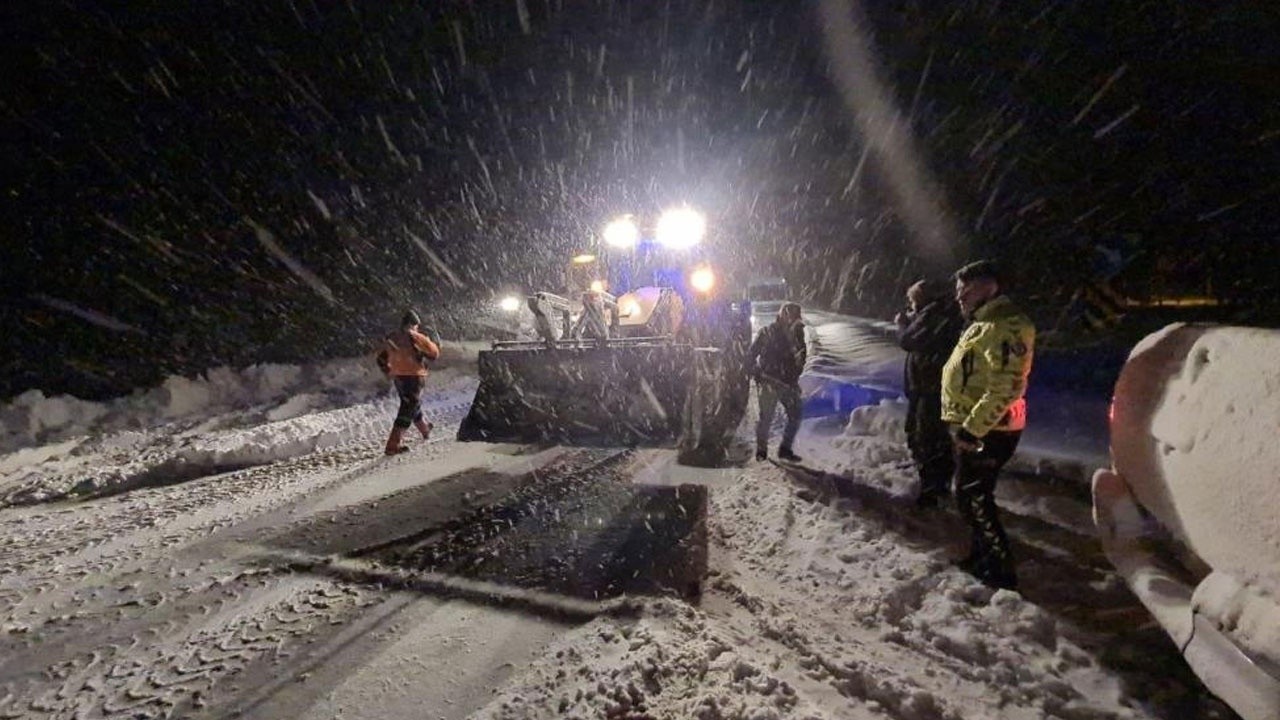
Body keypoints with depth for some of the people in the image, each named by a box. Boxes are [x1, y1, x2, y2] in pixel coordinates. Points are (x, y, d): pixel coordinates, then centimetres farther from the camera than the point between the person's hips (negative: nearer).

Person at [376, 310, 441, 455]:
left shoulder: (390, 338, 6)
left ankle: (425, 429, 47)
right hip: (414, 377, -7)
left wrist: (390, 372, 22)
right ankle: (393, 445, -7)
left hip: (398, 378, 7)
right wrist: (430, 342, 13)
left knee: (413, 404, 26)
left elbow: (381, 359, 12)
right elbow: (434, 353, -4)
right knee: (407, 411, -4)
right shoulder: (416, 337, -13)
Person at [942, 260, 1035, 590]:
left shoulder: (1005, 325, -20)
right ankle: (983, 555, 33)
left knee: (972, 497, -3)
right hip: (976, 428, 11)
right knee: (973, 494, 19)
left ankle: (1000, 569, 8)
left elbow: (1006, 386, -29)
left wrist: (972, 427, -28)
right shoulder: (985, 323, 16)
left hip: (987, 431, -11)